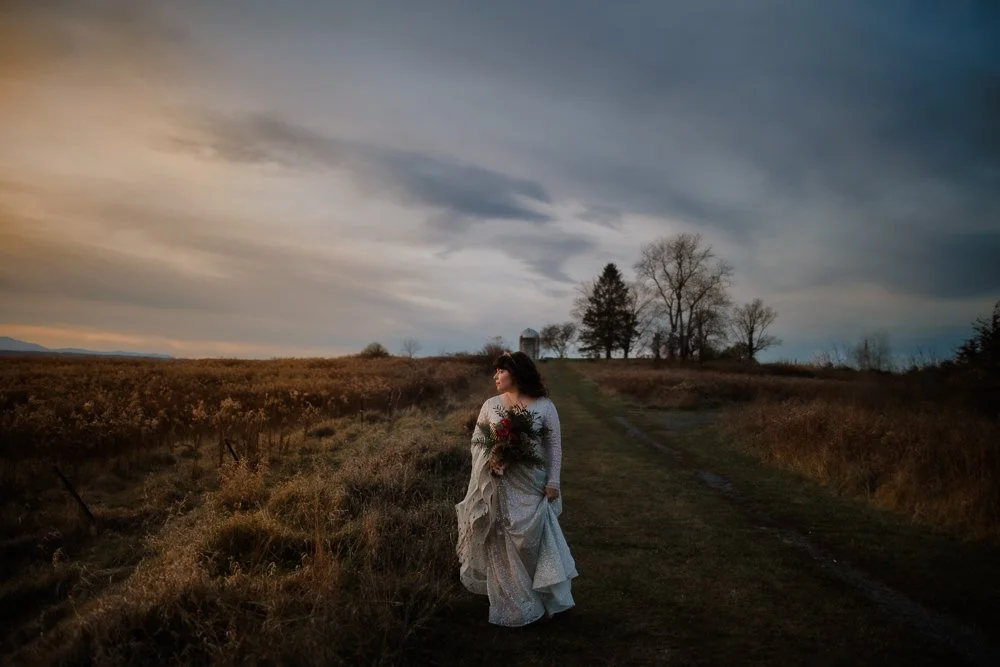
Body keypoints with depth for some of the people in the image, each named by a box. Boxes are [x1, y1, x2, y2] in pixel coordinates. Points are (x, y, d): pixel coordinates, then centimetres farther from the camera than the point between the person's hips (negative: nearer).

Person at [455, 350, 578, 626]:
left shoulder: (544, 406, -5)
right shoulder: (491, 405, 1)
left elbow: (554, 446, -2)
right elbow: (476, 440, 8)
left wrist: (553, 482, -7)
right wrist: (489, 456, -11)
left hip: (532, 485, -2)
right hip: (499, 486, 2)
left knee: (533, 541, 5)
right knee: (503, 543, 7)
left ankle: (544, 598, 27)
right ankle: (511, 604, 24)